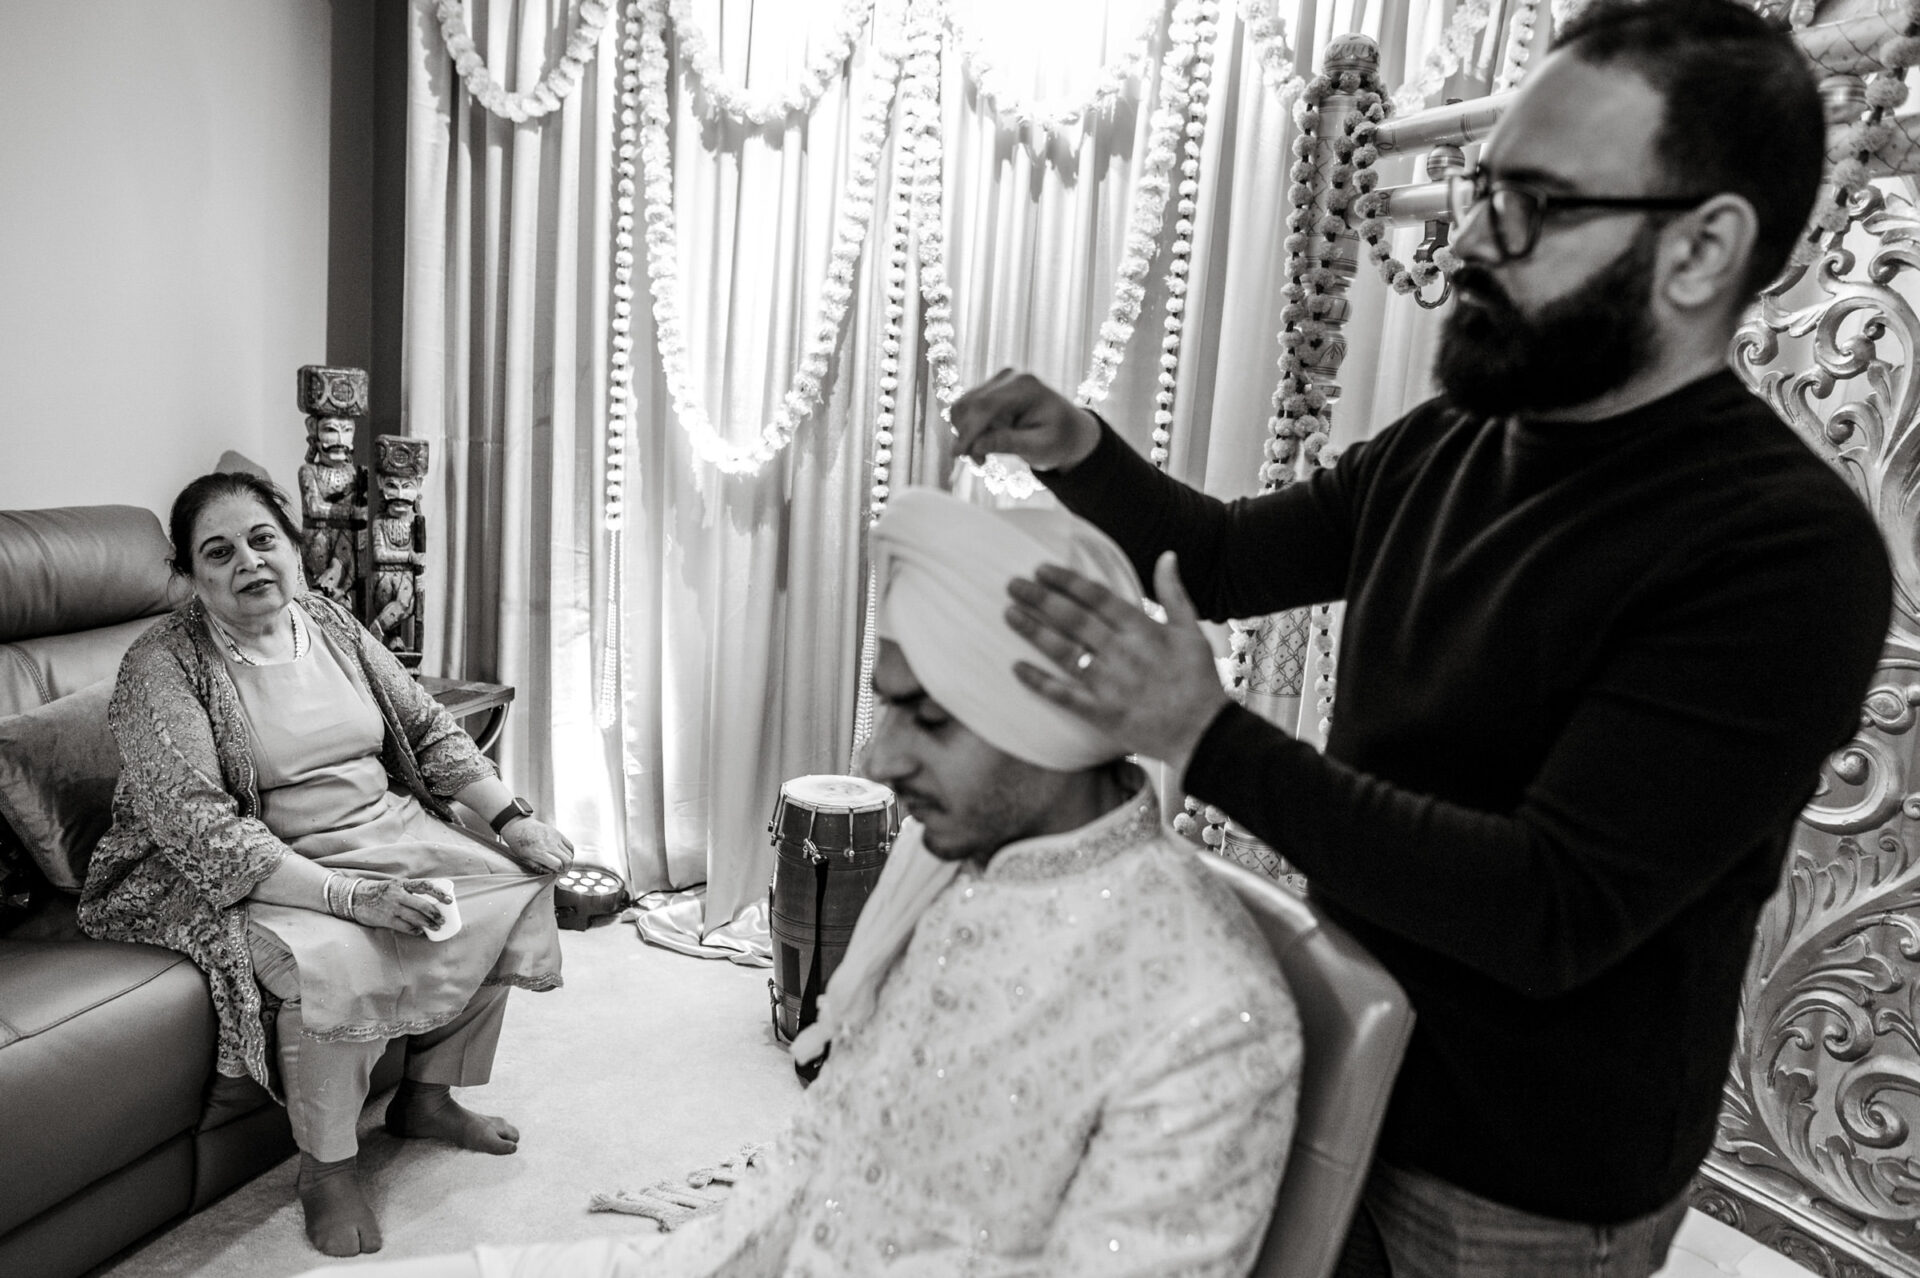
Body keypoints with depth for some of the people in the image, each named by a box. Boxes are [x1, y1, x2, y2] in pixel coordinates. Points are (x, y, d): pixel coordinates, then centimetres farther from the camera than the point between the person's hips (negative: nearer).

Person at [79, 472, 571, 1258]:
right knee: (334, 960, -34)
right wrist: (348, 895, -34)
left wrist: (512, 816, -5)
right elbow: (201, 826, -25)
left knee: (515, 880, -6)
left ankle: (428, 1095, 11)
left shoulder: (328, 621, 4)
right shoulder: (160, 667, -15)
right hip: (243, 871, -6)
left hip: (381, 831, 7)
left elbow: (428, 729, 8)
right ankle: (326, 1168, -6)